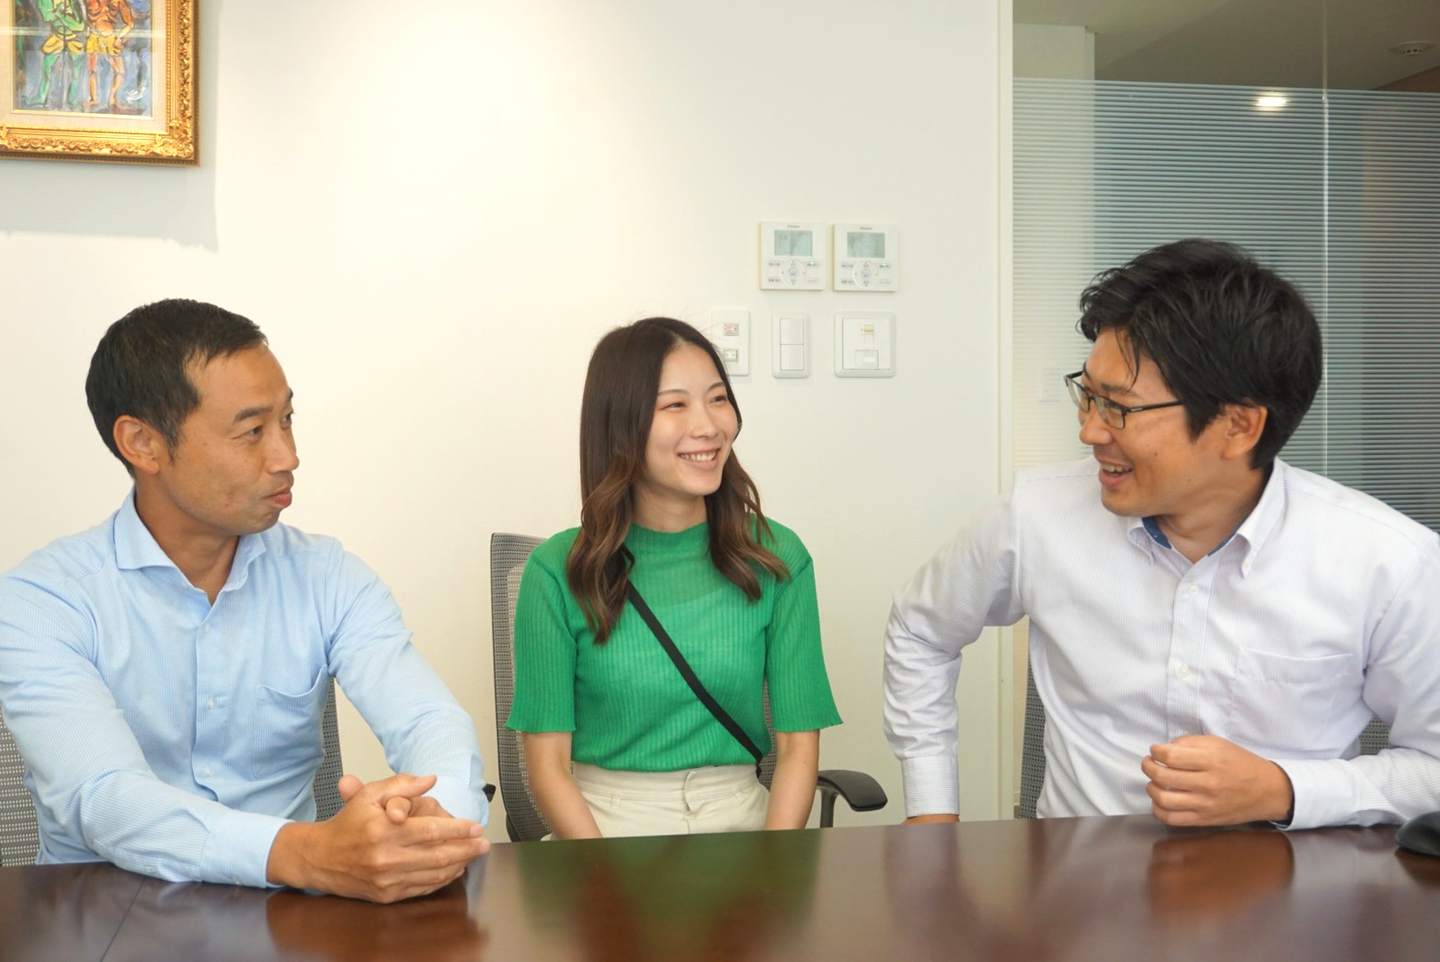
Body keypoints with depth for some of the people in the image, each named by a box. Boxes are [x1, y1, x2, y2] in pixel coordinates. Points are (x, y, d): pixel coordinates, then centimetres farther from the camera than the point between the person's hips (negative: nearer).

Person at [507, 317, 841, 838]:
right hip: (601, 823, -2)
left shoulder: (777, 559, 3)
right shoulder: (557, 572, -3)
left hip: (740, 819, 2)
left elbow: (797, 747, 1)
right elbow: (548, 764, -3)